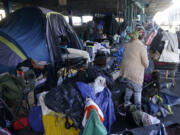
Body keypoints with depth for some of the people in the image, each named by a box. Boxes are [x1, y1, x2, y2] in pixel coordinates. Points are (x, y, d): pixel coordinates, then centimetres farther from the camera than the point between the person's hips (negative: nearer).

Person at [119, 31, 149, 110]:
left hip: (124, 71, 6)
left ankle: (126, 102, 38)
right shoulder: (142, 47, -12)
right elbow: (145, 62, -9)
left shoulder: (127, 45, 7)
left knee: (129, 87, 27)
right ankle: (138, 109, 25)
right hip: (135, 74, -6)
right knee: (137, 91, 12)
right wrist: (145, 66, 12)